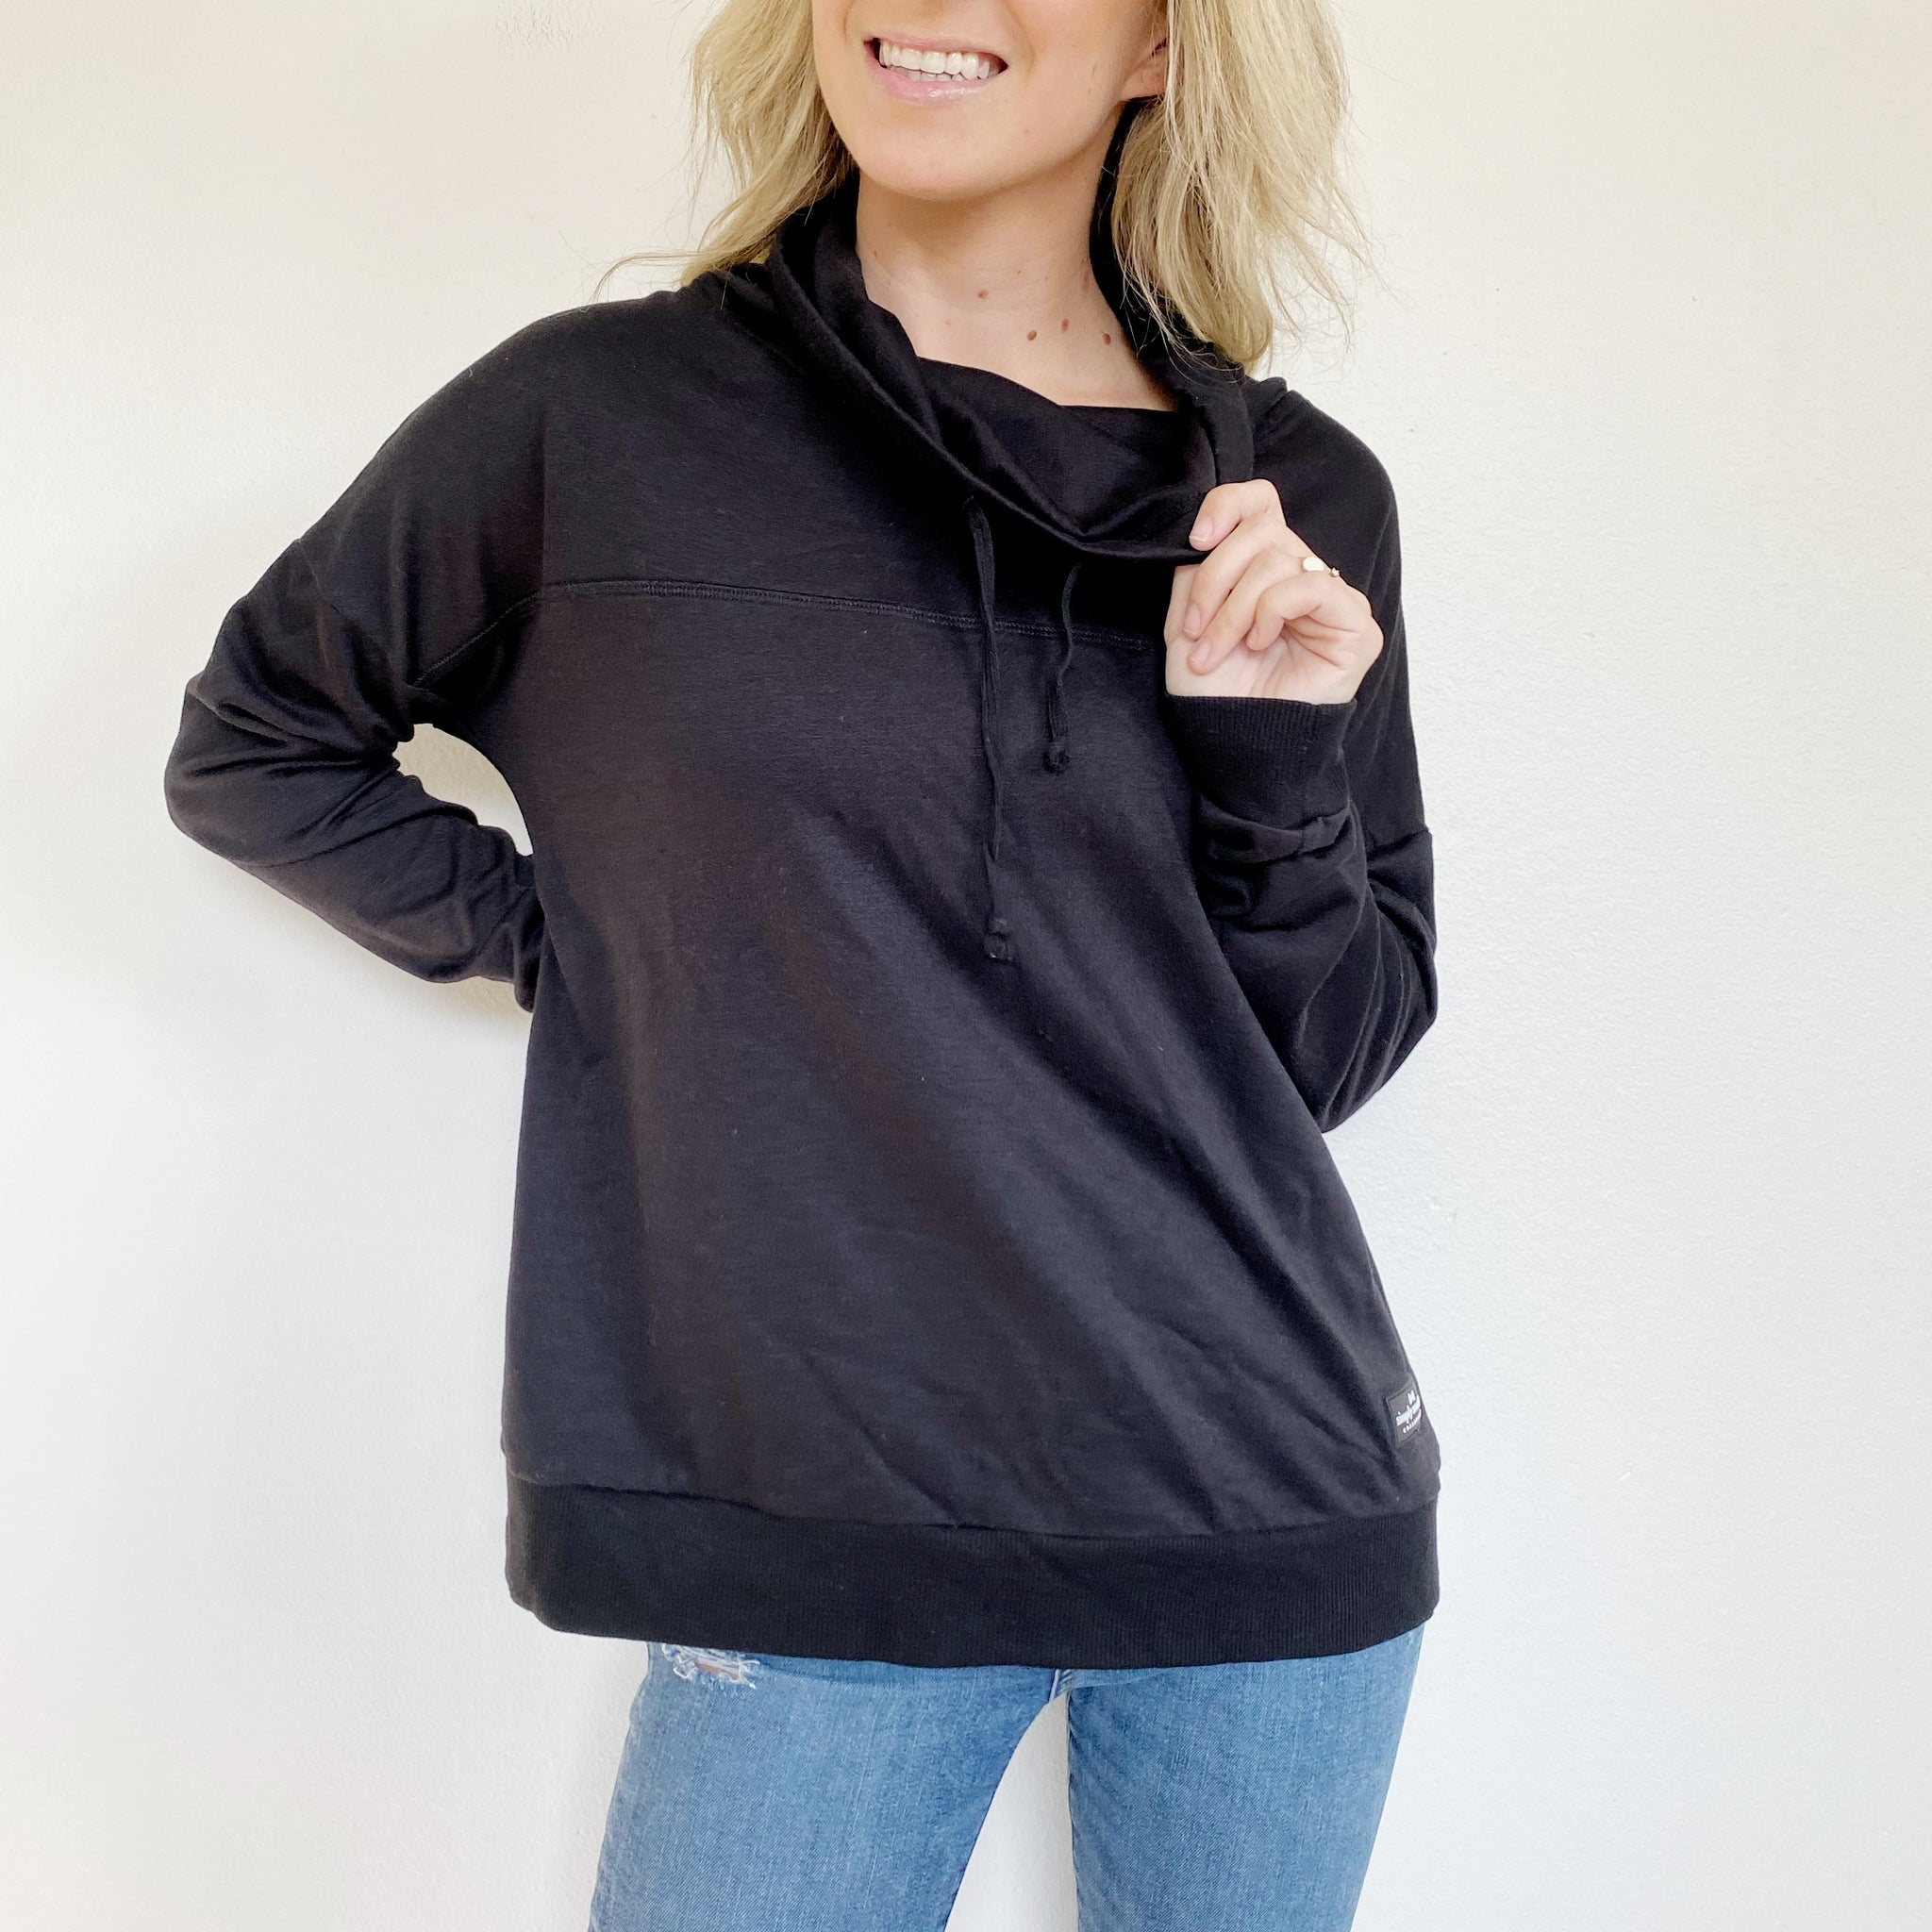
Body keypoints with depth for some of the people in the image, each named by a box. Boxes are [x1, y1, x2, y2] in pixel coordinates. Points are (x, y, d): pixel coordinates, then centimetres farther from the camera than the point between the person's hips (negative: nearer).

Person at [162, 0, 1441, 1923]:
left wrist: (1281, 763, -10)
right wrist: (553, 939, -1)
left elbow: (1330, 1057, 6)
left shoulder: (1301, 503, 3)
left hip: (1275, 1510, 3)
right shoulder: (597, 416, -3)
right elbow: (249, 743, 10)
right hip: (826, 1541, -2)